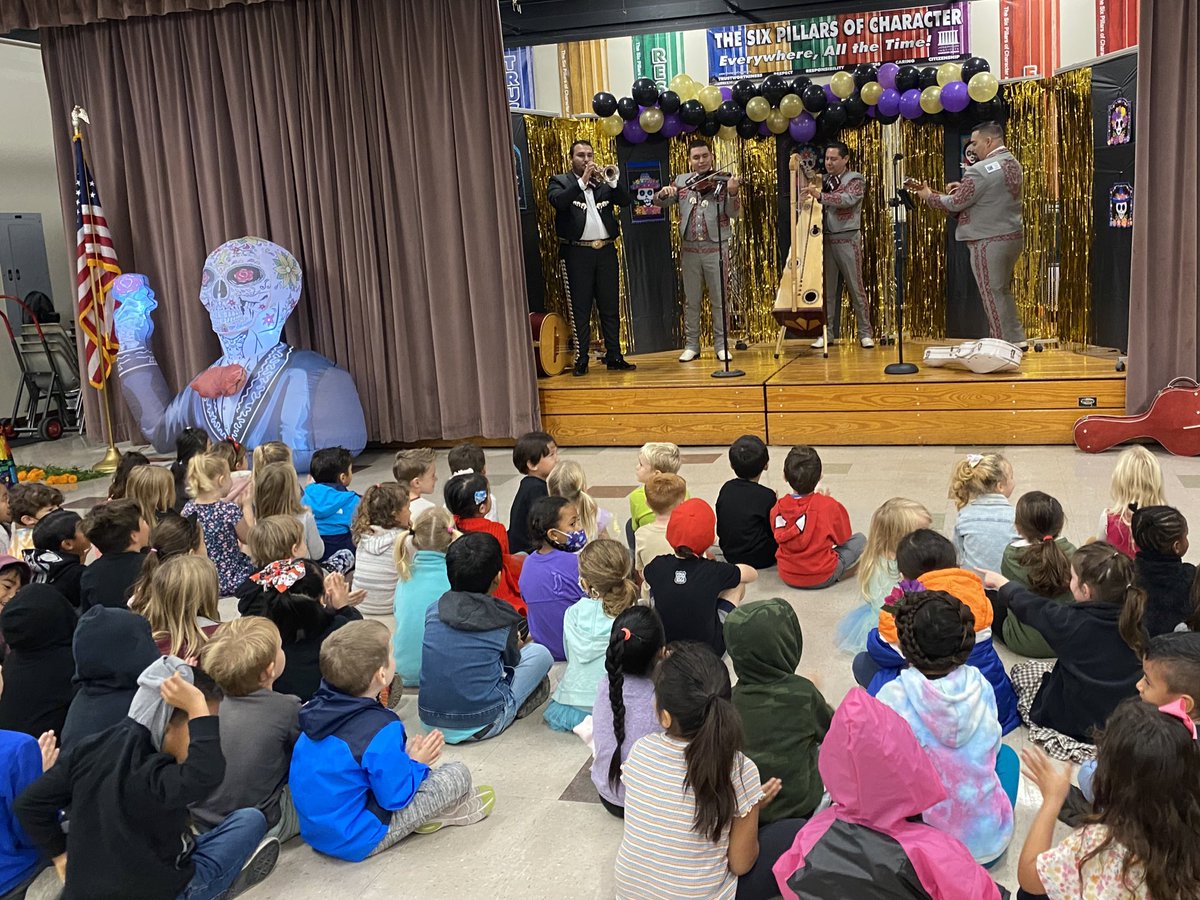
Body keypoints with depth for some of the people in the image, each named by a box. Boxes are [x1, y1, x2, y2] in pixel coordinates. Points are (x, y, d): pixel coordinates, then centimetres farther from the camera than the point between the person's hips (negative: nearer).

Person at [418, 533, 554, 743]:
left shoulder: (434, 611, -1)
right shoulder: (503, 619, -10)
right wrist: (518, 644, 33)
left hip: (429, 720, 5)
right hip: (480, 726, -5)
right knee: (539, 653, 8)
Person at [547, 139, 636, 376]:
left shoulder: (604, 182, 16)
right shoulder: (560, 181, 6)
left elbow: (626, 200, 4)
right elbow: (557, 201, -14)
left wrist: (609, 179, -9)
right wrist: (583, 181, -16)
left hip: (606, 250, 4)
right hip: (577, 252, -4)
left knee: (610, 307, 6)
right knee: (580, 309, -3)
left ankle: (614, 356, 11)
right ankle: (581, 360, 1)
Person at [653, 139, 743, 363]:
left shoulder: (722, 182, -2)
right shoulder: (681, 181, 7)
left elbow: (734, 213, -9)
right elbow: (659, 202, 6)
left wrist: (733, 193, -29)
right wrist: (663, 193, -17)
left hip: (716, 249, -2)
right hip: (690, 250, 2)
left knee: (719, 300, 3)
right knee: (691, 301, 9)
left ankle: (721, 345, 12)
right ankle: (691, 345, 17)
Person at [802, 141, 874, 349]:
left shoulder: (856, 180, 0)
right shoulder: (823, 181, 15)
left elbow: (847, 199, -20)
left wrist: (820, 196, -28)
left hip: (848, 240, -4)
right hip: (826, 240, 4)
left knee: (855, 287, -2)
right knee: (828, 289, 4)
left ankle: (865, 333, 3)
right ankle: (828, 334, 8)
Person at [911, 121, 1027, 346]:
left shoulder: (981, 170, -19)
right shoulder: (1012, 163, 11)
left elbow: (956, 203, -14)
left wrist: (929, 196, 1)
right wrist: (964, 189, 8)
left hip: (990, 241, -9)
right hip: (1013, 236, 9)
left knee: (992, 295, -2)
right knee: (1003, 291, 18)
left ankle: (1004, 345, 1)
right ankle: (1016, 339, 21)